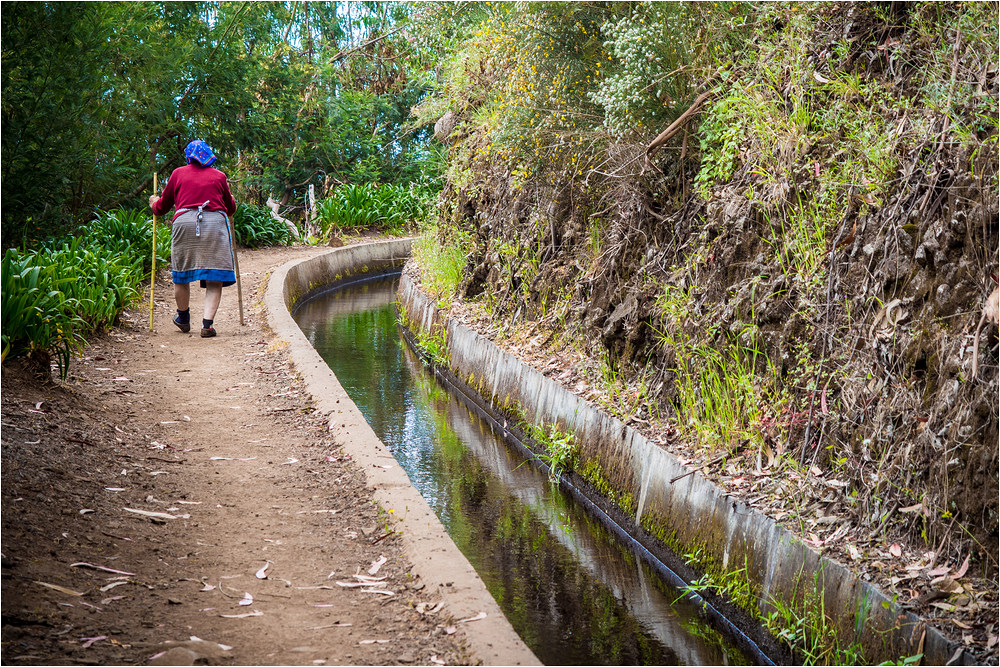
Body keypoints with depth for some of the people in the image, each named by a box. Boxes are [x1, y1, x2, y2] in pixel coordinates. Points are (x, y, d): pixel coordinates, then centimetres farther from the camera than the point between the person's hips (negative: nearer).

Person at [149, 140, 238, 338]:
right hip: (215, 223, 0)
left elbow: (162, 206, 23)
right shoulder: (219, 176, 15)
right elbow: (230, 208, 27)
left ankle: (183, 319, 32)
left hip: (185, 222, 1)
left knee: (181, 274, 17)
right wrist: (232, 200, 51)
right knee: (214, 277, 1)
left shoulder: (178, 173, 15)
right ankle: (207, 323, -11)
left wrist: (154, 204, 48)